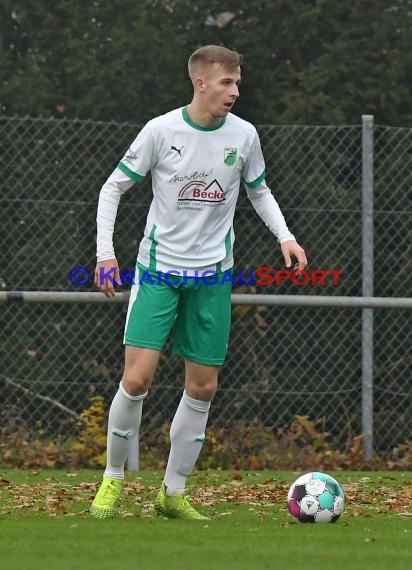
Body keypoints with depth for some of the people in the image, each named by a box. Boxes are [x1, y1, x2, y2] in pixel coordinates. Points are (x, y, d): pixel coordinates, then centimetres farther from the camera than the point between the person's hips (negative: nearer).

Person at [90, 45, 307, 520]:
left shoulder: (244, 135, 0)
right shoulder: (161, 131, -9)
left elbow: (259, 191, 17)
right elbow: (113, 187, 0)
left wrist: (285, 236, 1)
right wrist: (105, 251, -9)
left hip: (213, 275, 3)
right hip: (158, 269, -3)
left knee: (203, 386, 3)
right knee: (137, 377, -13)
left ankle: (173, 492, 15)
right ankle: (113, 479, 5)